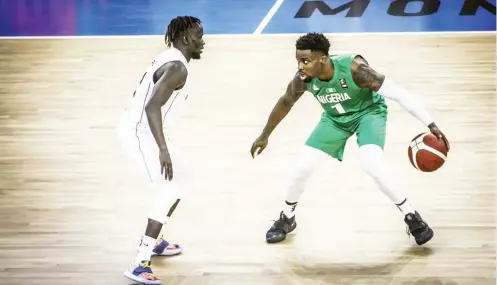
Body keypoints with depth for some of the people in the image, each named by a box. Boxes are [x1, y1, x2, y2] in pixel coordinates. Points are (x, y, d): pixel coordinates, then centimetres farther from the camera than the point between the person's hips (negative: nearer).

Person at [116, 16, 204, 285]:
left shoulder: (168, 59, 12)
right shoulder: (177, 67, -19)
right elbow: (152, 105, -30)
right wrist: (163, 149, -34)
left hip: (139, 128, 11)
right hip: (140, 132, -11)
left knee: (179, 174, 24)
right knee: (170, 190, -14)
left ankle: (154, 241, 33)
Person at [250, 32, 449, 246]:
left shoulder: (354, 68, -38)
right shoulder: (303, 80, -25)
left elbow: (399, 94, -34)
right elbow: (285, 103, -2)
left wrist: (430, 125, -36)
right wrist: (265, 136, 8)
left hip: (369, 112, -4)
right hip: (335, 118, 4)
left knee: (372, 165, -27)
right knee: (302, 168, -4)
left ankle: (412, 218, -6)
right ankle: (286, 219, 23)